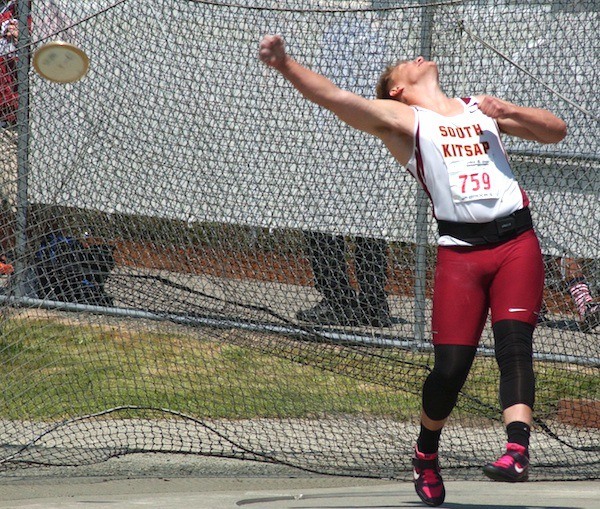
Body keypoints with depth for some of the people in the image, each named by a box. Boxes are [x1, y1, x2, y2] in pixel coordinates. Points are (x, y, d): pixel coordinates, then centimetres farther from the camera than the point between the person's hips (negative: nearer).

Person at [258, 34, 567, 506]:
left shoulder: (483, 108, 22)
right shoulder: (401, 118, 10)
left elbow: (556, 131, 21)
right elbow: (335, 98, -5)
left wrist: (508, 111, 3)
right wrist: (284, 64, -20)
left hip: (516, 241, 2)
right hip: (460, 249, -2)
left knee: (514, 343, -16)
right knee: (451, 363, -7)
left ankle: (518, 449, -29)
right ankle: (426, 453, 16)